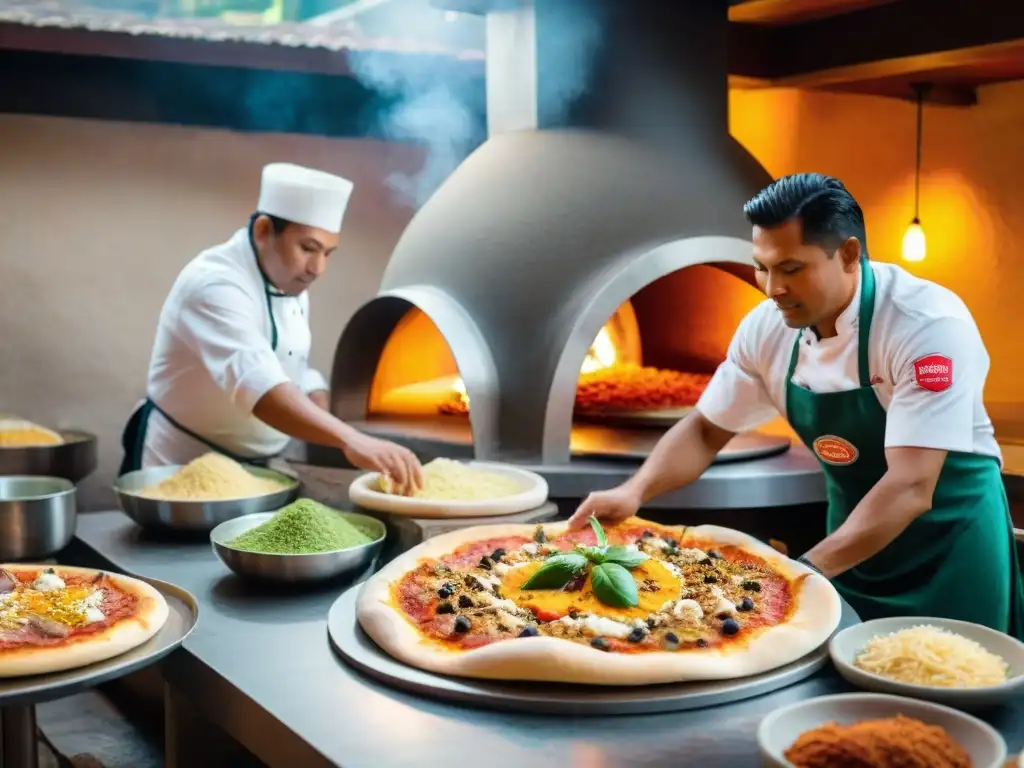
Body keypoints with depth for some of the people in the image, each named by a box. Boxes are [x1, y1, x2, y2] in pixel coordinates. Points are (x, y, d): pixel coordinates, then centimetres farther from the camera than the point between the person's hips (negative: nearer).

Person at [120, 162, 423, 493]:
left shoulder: (291, 284, 4)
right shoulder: (214, 284, -25)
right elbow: (257, 383, -41)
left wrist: (348, 442, -7)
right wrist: (350, 439, -52)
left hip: (250, 468, 8)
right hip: (183, 466, -7)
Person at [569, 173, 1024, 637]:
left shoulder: (929, 324, -27)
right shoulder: (768, 328, -10)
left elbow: (911, 488, -33)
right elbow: (706, 430, 1)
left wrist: (807, 571, -41)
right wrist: (634, 491, -17)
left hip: (950, 539, -5)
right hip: (857, 535, 5)